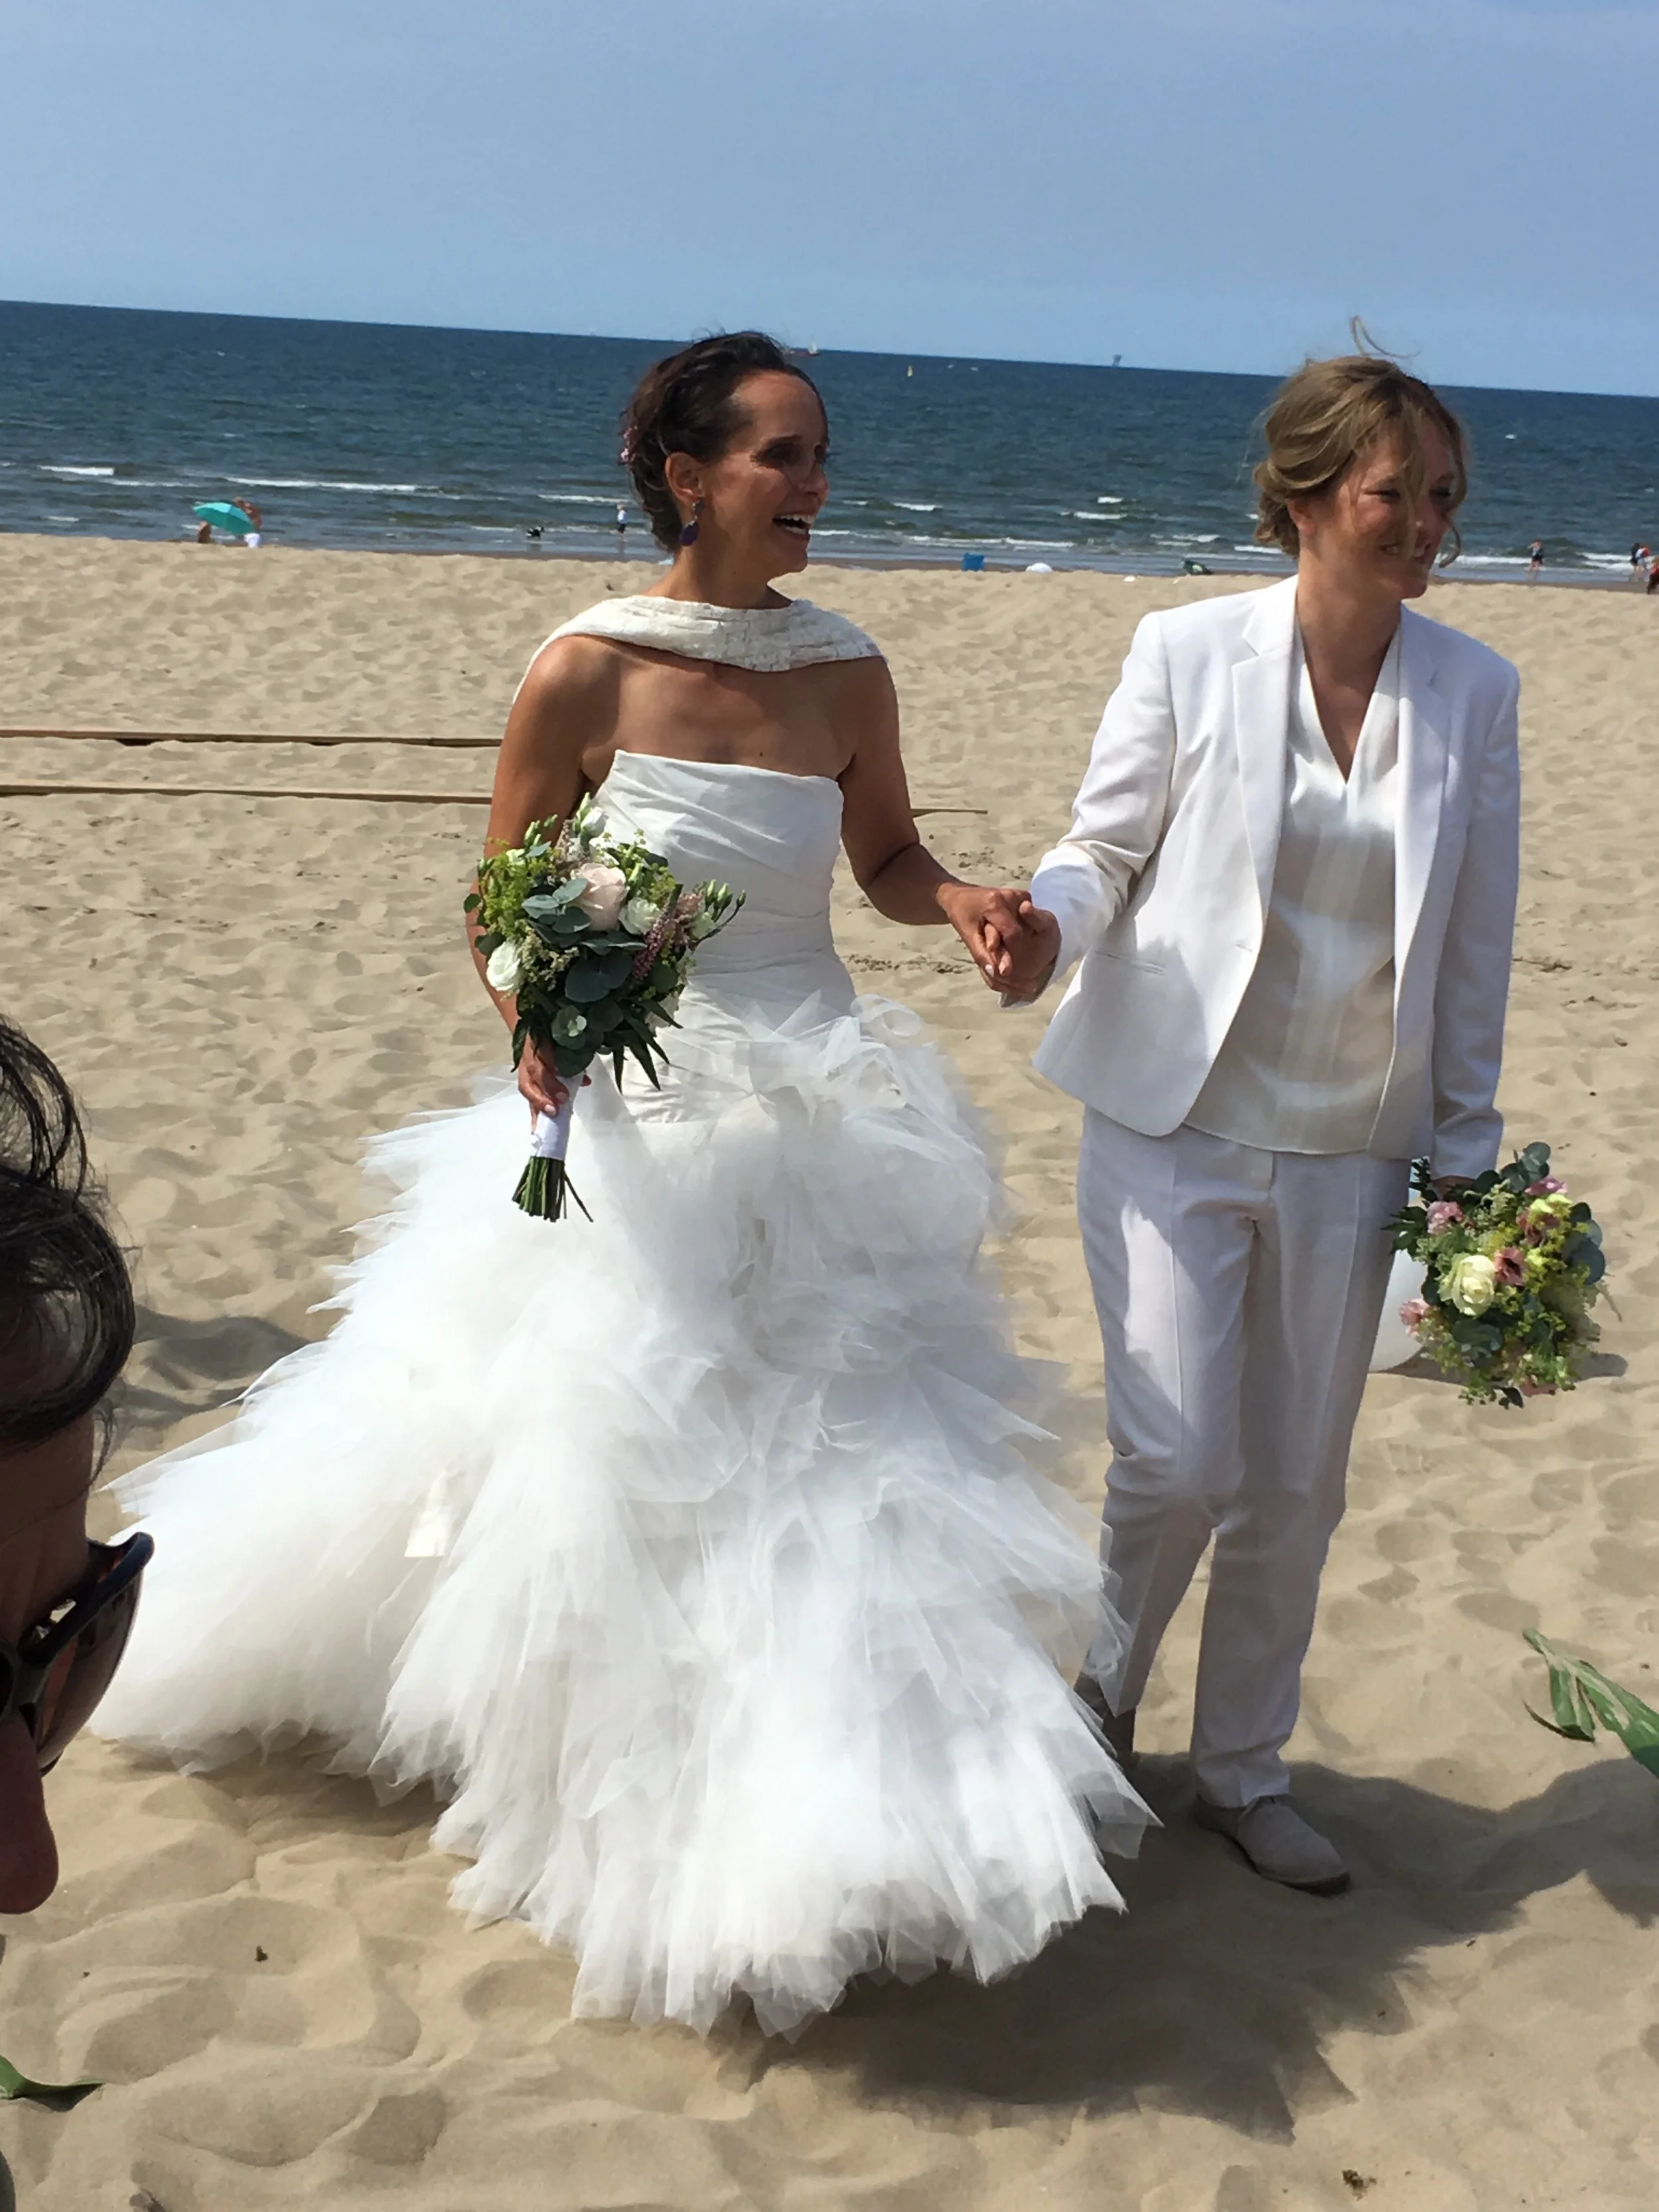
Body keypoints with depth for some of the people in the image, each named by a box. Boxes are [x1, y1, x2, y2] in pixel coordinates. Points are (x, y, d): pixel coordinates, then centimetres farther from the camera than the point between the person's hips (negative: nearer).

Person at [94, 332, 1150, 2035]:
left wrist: (968, 906, -7)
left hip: (820, 1115, 4)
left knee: (845, 1460, 9)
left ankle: (841, 1807, 26)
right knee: (607, 1477, 7)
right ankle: (626, 1797, 29)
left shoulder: (844, 673, -1)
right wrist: (532, 1019, -21)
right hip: (631, 1121, -3)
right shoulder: (587, 673, -11)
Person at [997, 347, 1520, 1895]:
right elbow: (1108, 843, 0)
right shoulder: (1188, 652, -7)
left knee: (1296, 1486, 11)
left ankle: (1243, 1770, 32)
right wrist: (1048, 925, -24)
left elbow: (1473, 941, 5)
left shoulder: (1472, 690, 1)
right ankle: (1095, 1702, 26)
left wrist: (1466, 1154, 6)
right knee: (1178, 1461, -6)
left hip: (1348, 1147, 3)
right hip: (1175, 1124, -3)